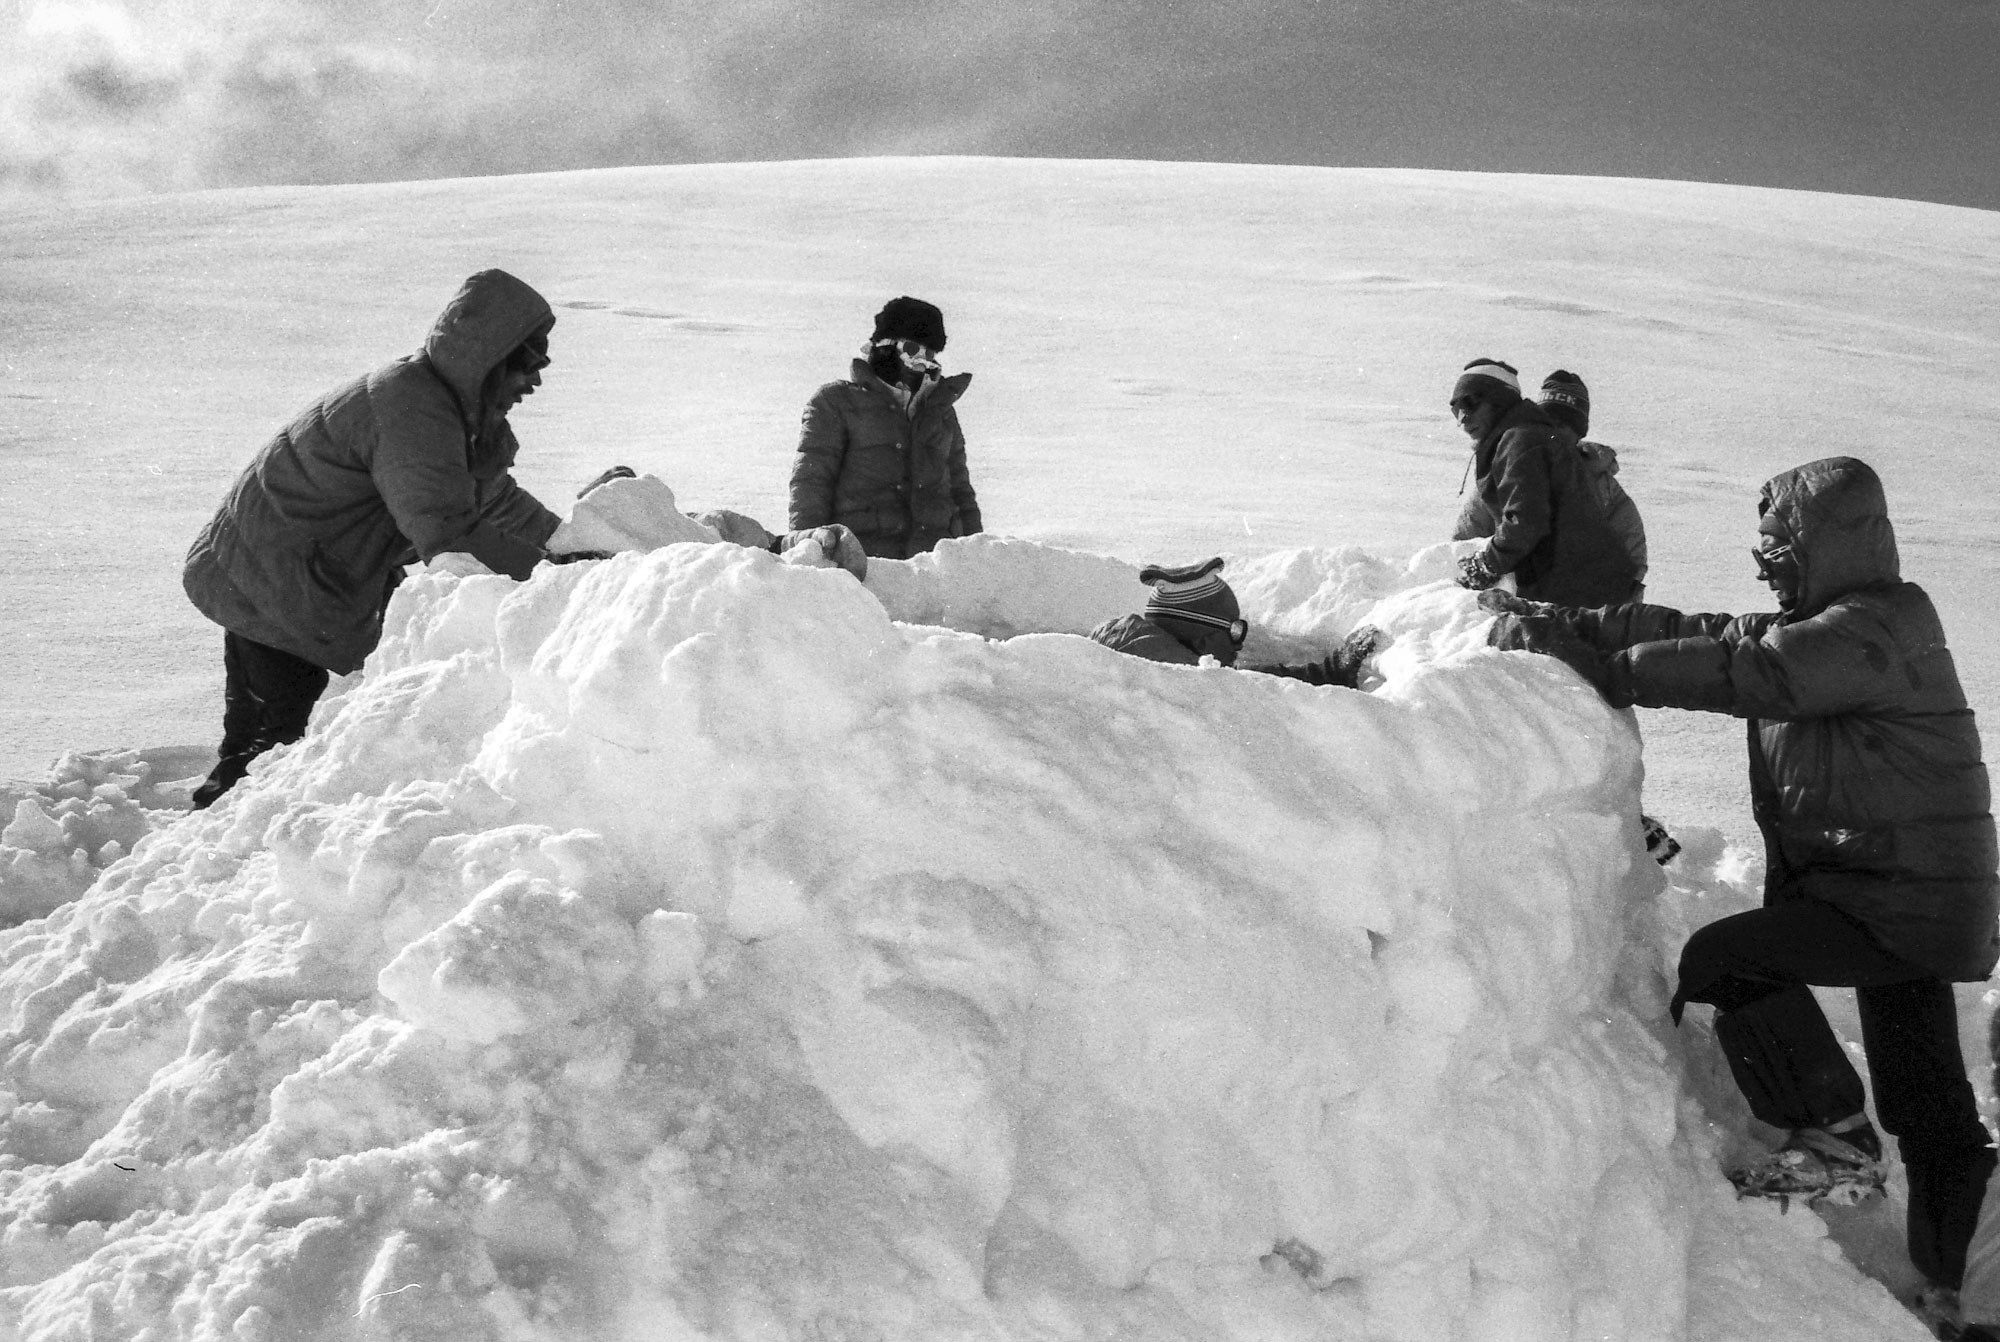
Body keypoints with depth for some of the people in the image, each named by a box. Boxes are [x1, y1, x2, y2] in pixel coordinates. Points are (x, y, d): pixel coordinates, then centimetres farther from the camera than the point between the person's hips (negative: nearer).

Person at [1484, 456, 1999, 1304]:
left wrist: (1600, 667, -26)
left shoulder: (1867, 633, -19)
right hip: (1907, 894, 10)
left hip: (1906, 903, -10)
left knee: (1722, 958, -16)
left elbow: (1732, 670, -30)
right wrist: (1561, 624, -4)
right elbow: (1698, 631, 4)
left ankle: (1834, 1140, -4)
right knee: (1926, 1106, 16)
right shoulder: (1825, 623, 11)